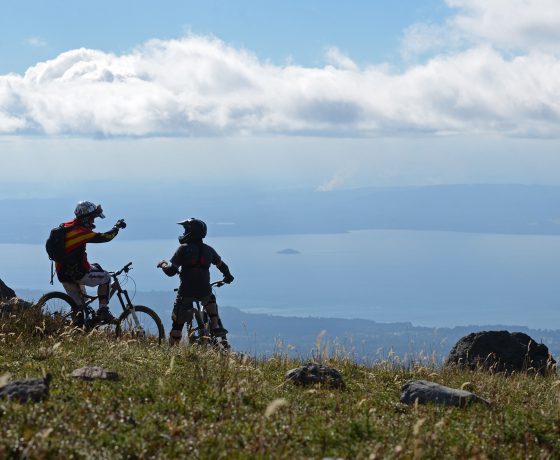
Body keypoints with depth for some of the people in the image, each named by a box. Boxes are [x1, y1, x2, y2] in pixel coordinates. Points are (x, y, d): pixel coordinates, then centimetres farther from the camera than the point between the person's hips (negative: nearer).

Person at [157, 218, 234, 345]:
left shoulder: (183, 249, -5)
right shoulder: (208, 250, 9)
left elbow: (171, 271, -8)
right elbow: (222, 266, 25)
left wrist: (163, 264, 14)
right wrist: (228, 276, 45)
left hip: (186, 292, -4)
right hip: (204, 291, 4)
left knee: (178, 321, 8)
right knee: (210, 299, 37)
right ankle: (216, 327, 24)